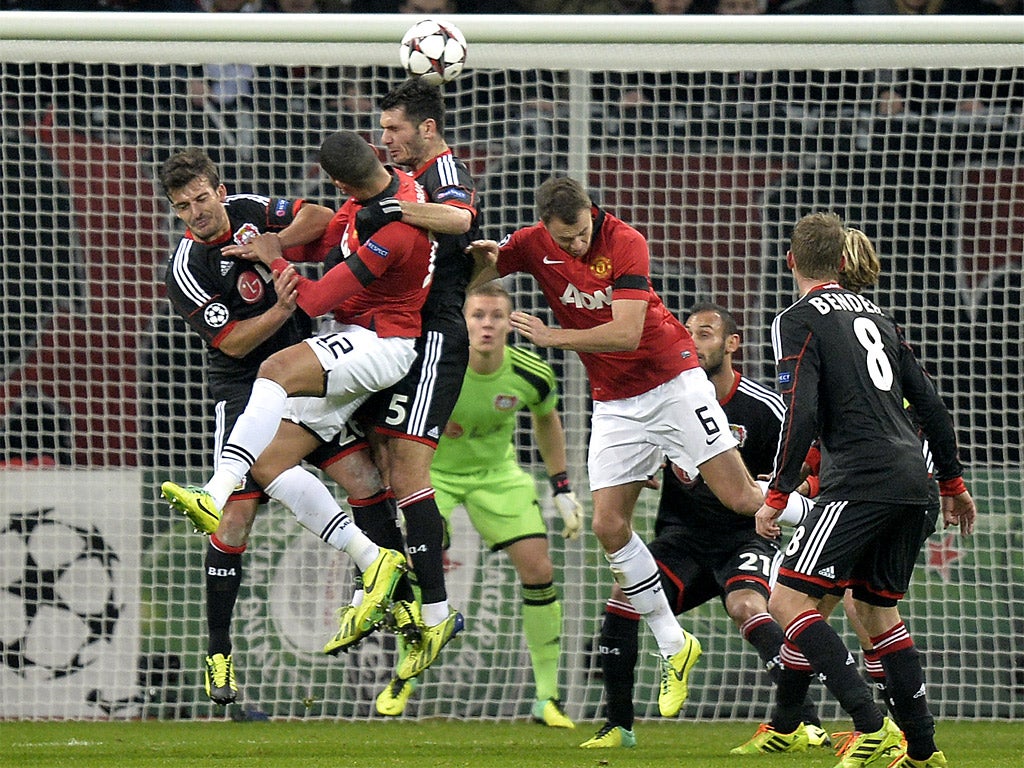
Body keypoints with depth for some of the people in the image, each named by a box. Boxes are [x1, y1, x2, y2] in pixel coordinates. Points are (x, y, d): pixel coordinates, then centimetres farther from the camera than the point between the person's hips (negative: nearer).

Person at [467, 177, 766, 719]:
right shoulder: (533, 245, -6)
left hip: (671, 379, -4)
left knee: (740, 498, -13)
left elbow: (626, 333, -26)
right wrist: (485, 257, -25)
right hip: (614, 403, 4)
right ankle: (673, 647, 6)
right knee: (609, 526, -4)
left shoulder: (625, 243, -20)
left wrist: (553, 337, -26)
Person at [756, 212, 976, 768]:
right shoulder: (874, 314, 20)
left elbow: (802, 415, -13)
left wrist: (776, 496, -9)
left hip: (861, 482, -8)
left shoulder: (797, 322, -2)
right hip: (913, 482, 8)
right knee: (875, 608, 21)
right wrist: (953, 484, 30)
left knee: (788, 601, -9)